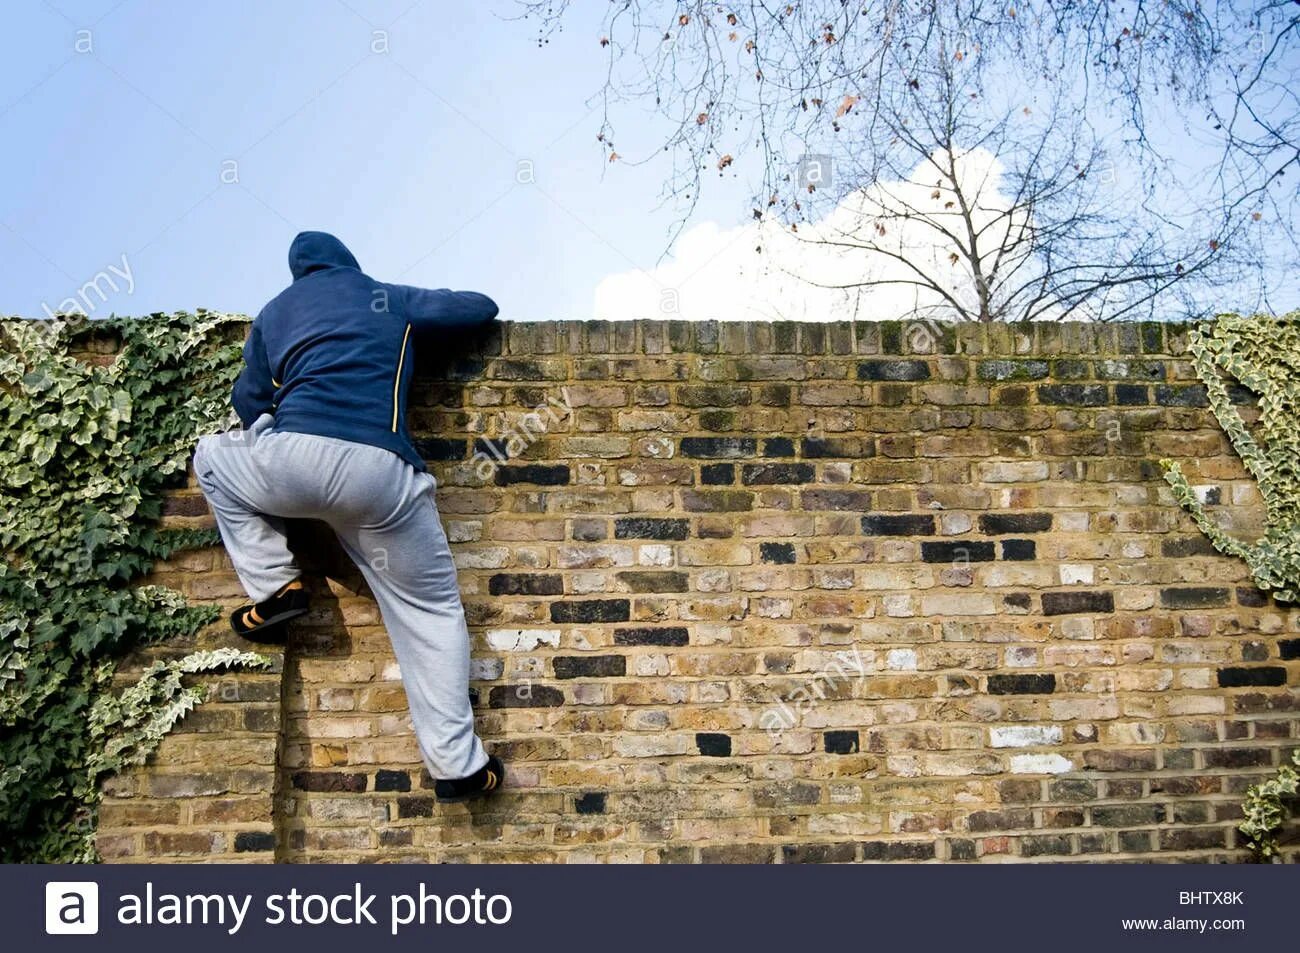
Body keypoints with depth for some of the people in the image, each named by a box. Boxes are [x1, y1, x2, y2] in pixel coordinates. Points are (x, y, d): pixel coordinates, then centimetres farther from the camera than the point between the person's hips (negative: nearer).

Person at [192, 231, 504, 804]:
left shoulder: (274, 312, 27)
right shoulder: (391, 298, 23)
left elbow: (249, 404, 25)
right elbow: (482, 307, 31)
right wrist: (420, 327, 47)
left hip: (291, 458, 1)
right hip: (380, 472, 0)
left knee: (212, 457, 34)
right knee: (429, 609, 12)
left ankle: (274, 587, 18)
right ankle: (456, 765, 6)